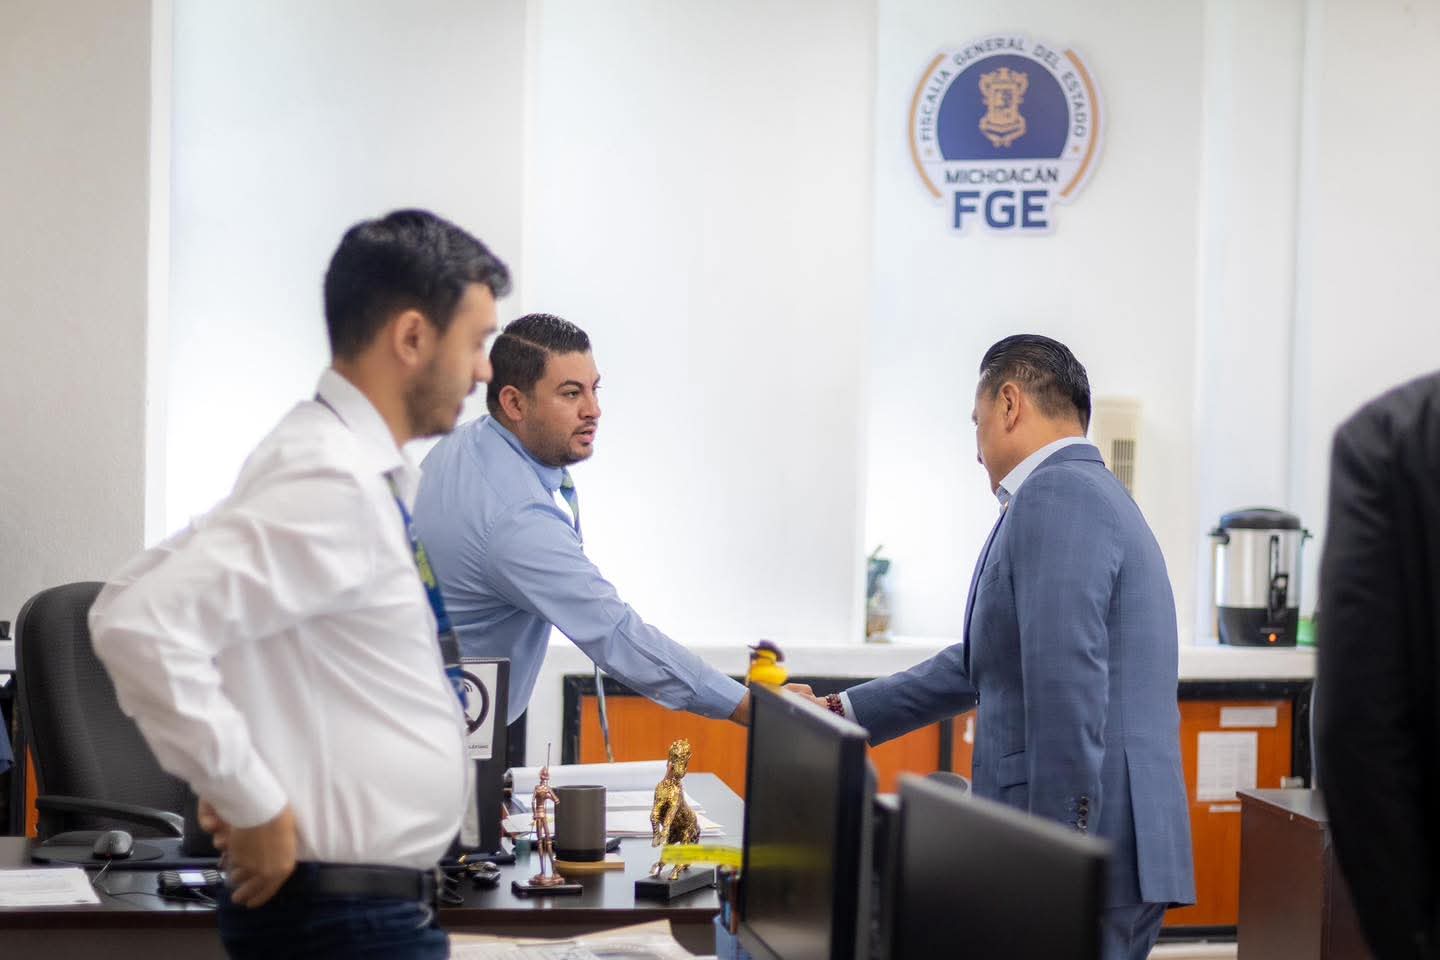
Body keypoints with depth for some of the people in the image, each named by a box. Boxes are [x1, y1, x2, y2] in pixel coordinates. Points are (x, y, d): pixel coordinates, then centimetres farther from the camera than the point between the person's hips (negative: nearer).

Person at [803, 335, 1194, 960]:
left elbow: (1067, 692, -21)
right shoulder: (1094, 494, 20)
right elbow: (985, 663, 28)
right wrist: (843, 712, 31)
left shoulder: (1054, 495, -12)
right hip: (1119, 860, 9)